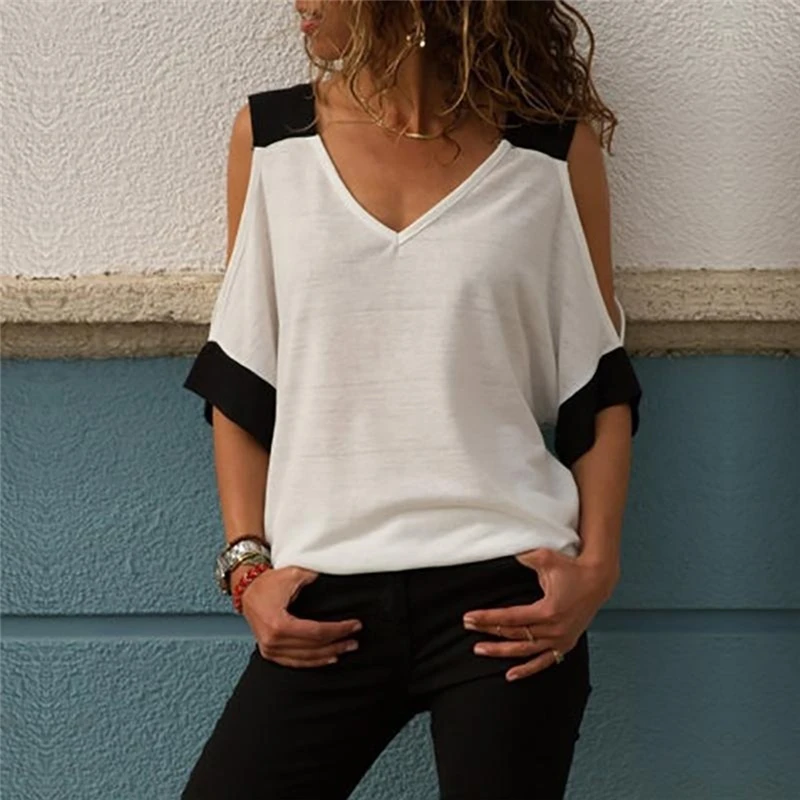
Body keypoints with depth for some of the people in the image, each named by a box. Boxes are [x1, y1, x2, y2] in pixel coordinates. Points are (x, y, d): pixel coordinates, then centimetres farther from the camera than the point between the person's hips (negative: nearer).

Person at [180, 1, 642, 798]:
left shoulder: (552, 150, 1)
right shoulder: (269, 137, 5)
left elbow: (599, 388, 6)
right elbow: (238, 382, 8)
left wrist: (596, 566, -5)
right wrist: (248, 564, 0)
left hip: (504, 590, -1)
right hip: (323, 602, 2)